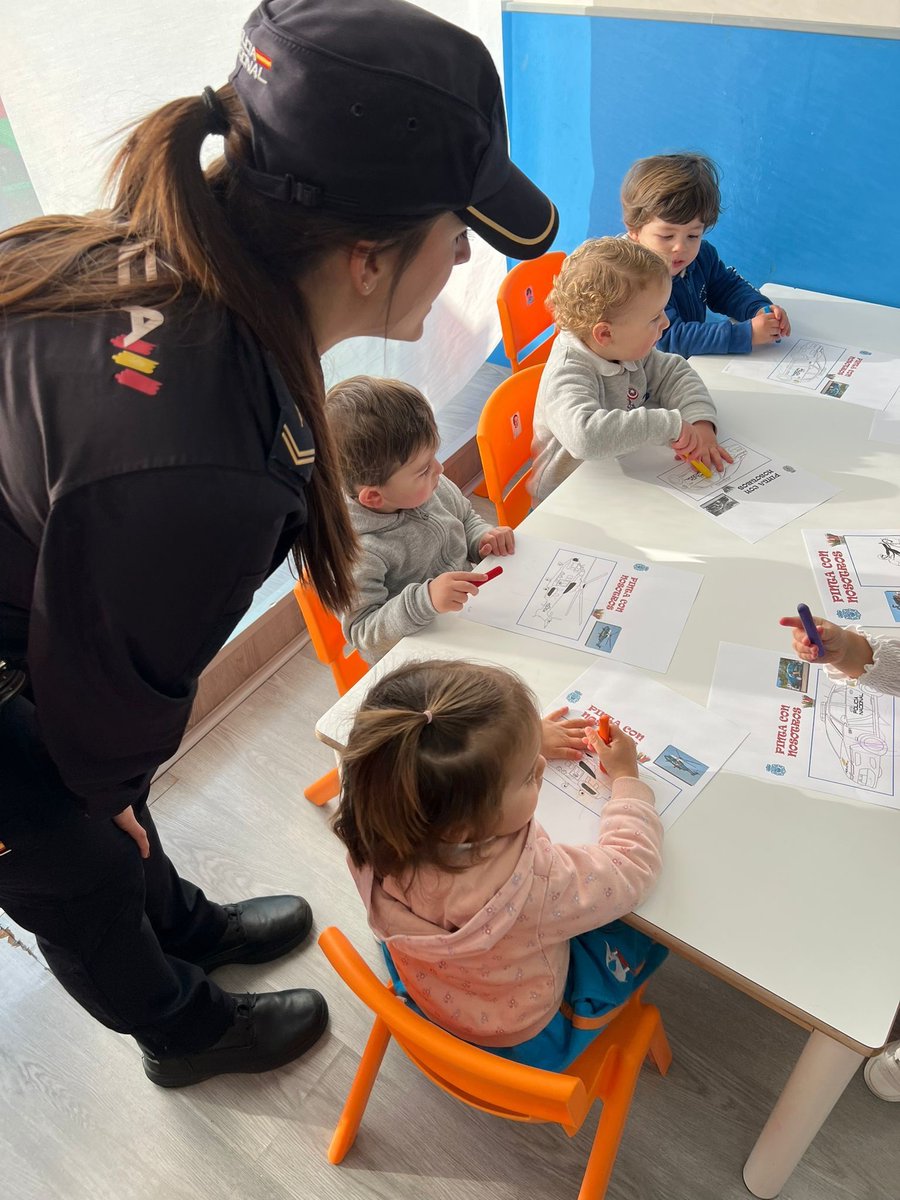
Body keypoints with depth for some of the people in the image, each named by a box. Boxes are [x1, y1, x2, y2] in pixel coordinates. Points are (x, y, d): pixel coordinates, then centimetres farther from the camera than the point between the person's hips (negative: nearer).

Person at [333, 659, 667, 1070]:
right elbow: (632, 866, -24)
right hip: (523, 1037, -4)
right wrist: (626, 777, -10)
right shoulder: (535, 885, -46)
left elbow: (451, 762, -7)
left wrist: (529, 744, -1)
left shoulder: (375, 839, -31)